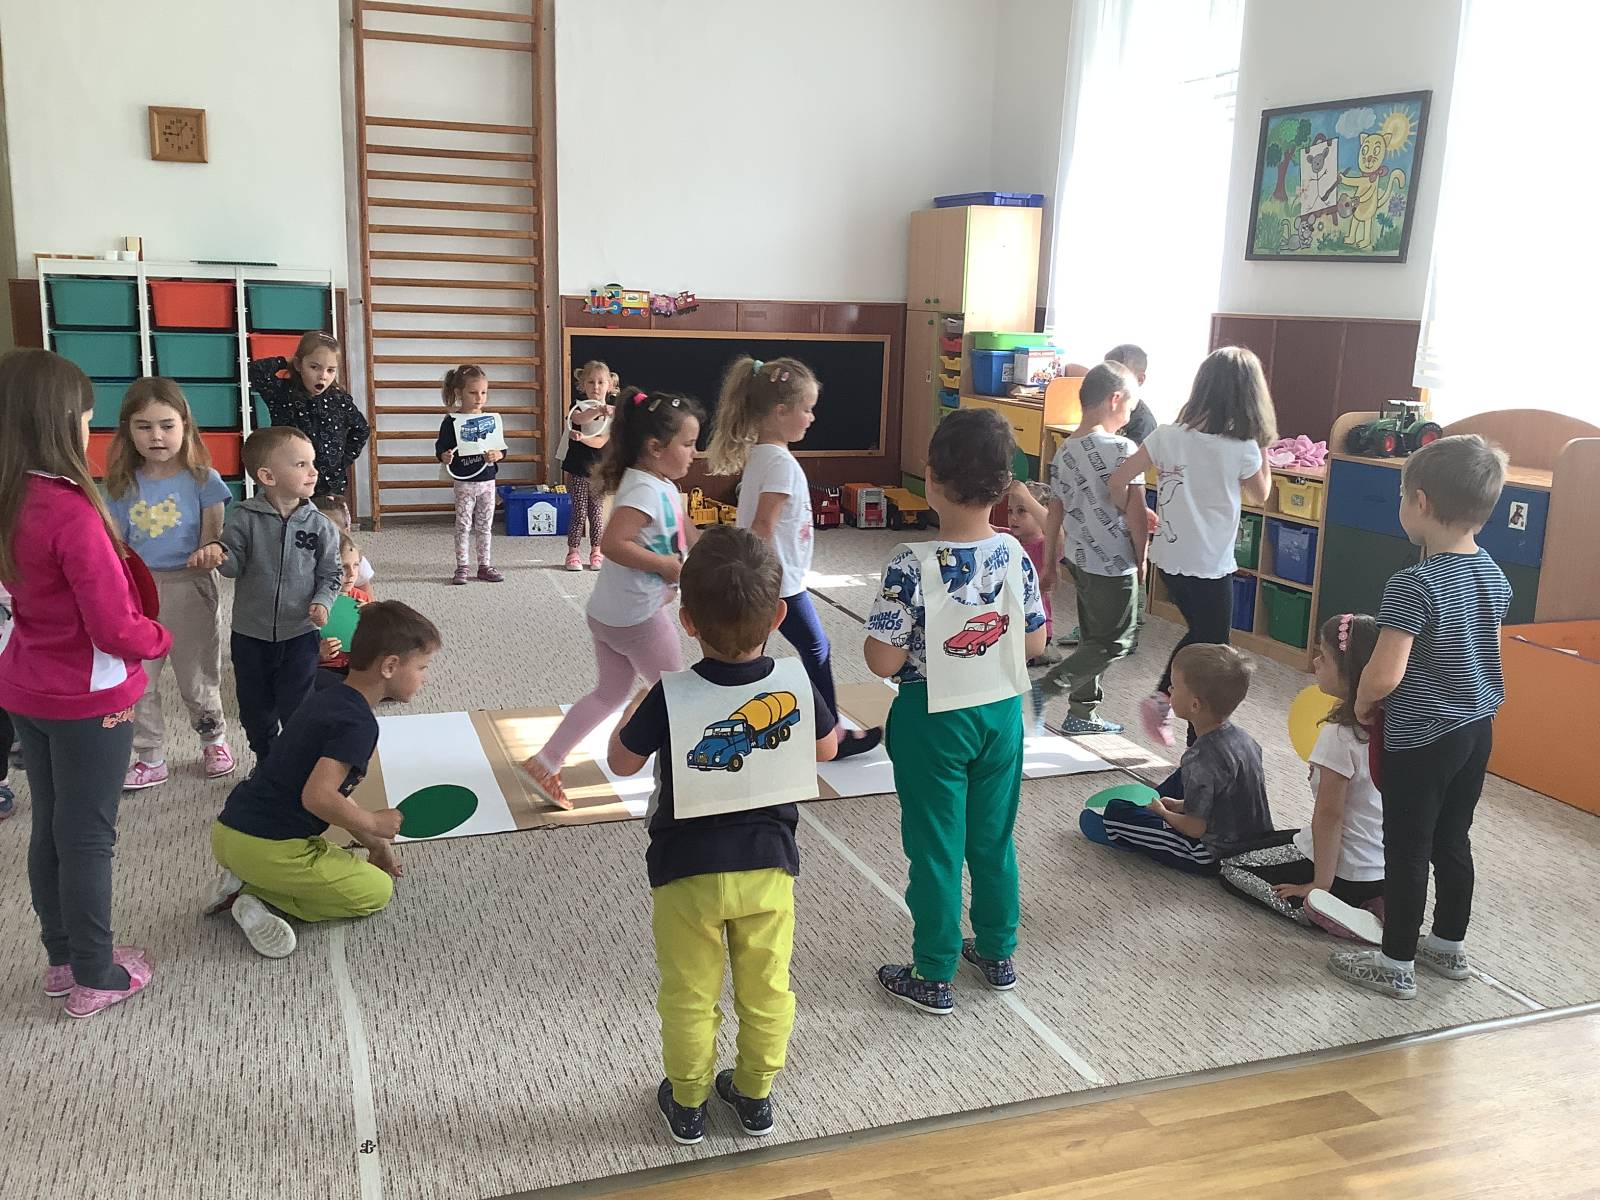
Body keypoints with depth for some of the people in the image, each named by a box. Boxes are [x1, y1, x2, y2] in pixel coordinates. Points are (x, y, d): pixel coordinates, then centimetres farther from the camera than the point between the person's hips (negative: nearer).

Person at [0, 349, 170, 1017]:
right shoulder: (72, 513, -25)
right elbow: (115, 629, -23)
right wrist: (159, 639, -3)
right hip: (88, 699, -8)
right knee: (88, 837, 5)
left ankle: (63, 960, 33)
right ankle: (95, 980, 18)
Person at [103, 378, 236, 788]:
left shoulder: (202, 480, -6)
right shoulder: (122, 485, 1)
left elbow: (212, 539, -6)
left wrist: (210, 551, -29)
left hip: (189, 590, -2)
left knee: (198, 680, 13)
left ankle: (214, 741, 36)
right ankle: (150, 759, 24)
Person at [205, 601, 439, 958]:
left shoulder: (327, 699, 12)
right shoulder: (358, 723, -18)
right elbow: (317, 797, -28)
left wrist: (375, 844, 22)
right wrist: (374, 824, -11)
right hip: (267, 848, -9)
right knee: (377, 892, 5)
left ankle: (246, 883, 10)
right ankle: (256, 899, -6)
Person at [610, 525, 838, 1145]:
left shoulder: (671, 696, -24)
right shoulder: (794, 686, -17)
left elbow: (621, 761, -8)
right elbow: (827, 749, 2)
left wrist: (641, 695, 5)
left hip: (686, 872, -2)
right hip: (768, 865, 2)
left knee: (689, 996, 17)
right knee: (766, 989, 21)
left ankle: (687, 1103, 35)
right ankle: (755, 1093, 38)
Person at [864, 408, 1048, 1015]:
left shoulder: (912, 567, -24)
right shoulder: (1014, 555, -9)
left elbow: (883, 662, -21)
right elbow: (1035, 643, 1)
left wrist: (892, 638, -1)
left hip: (934, 721, -5)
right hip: (1001, 713, 5)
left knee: (935, 849, 9)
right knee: (994, 839, 20)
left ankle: (933, 977, 22)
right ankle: (997, 954, 37)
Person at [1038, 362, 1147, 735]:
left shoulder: (1064, 451, 3)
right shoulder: (1123, 450, -18)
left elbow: (1055, 514, 8)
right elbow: (1135, 514, -16)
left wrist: (1049, 564, 16)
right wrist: (1142, 558, -2)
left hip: (1079, 559, 8)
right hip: (1114, 564, -8)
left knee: (1092, 637, 18)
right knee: (1114, 643, 4)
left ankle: (1082, 713, 25)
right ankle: (1045, 688, -6)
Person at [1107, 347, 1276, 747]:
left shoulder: (1167, 436, -5)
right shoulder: (1243, 449, -14)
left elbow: (1116, 482, -4)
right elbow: (1260, 494, 6)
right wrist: (1261, 446, 9)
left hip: (1168, 559, 5)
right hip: (1211, 566, -5)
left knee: (1198, 633, 29)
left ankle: (1160, 698, 21)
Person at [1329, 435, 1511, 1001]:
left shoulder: (1413, 586, -25)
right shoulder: (1492, 574, 1)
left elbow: (1384, 676, -28)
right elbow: (1491, 649, 13)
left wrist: (1363, 704, -7)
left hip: (1421, 741, -8)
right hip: (1477, 729, 8)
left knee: (1406, 851, 5)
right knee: (1452, 841, 20)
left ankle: (1396, 964, 18)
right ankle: (1449, 946, 35)